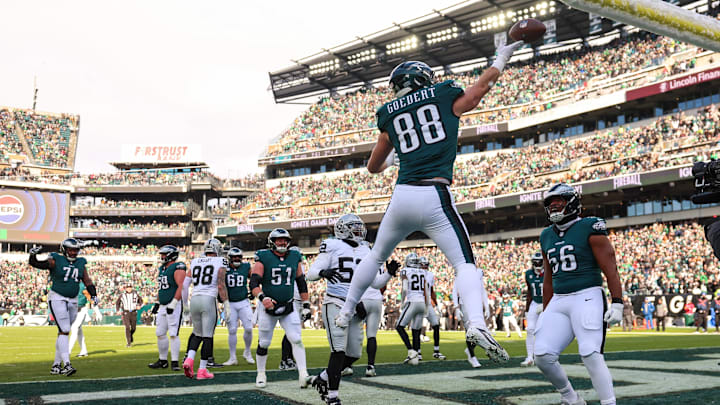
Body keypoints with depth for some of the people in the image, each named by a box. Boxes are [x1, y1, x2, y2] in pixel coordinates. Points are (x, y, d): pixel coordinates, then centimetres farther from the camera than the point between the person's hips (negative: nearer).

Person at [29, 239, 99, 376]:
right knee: (64, 331, -15)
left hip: (72, 301, 6)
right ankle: (67, 364, -18)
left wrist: (93, 294, -5)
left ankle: (56, 365, 18)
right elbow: (35, 263, -14)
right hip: (57, 299, -6)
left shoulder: (80, 264, 8)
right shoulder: (55, 260, -7)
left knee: (63, 333, 10)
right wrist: (33, 255, -34)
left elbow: (87, 281, 7)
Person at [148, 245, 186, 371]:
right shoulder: (162, 269, 17)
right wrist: (157, 303, 21)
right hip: (163, 306, 9)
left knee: (173, 334, -9)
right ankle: (162, 360, 22)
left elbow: (181, 287, -21)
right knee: (160, 333, 11)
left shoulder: (177, 268, -12)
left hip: (175, 305, -9)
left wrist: (173, 304, -25)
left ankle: (175, 362, -3)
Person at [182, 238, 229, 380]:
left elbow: (184, 285, 12)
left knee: (197, 333, 20)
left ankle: (189, 359, 0)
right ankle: (202, 370, 4)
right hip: (209, 300, -5)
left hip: (194, 299, 5)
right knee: (208, 336, 2)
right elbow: (221, 285, -7)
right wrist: (226, 304, -2)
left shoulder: (194, 262, 14)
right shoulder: (220, 262, 1)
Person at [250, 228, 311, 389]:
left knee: (297, 340, -8)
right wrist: (262, 298, -31)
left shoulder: (295, 257, 5)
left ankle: (303, 374, -7)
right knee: (264, 343, 7)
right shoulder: (263, 258, -7)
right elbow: (254, 283, -13)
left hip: (288, 307, 2)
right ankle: (261, 374, 25)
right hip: (268, 307, -2)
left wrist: (306, 306, 9)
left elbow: (302, 284, 12)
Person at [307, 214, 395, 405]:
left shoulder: (365, 251, 13)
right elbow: (311, 273, -9)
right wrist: (322, 272, -30)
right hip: (335, 304, -6)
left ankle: (322, 379, 27)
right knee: (339, 351, -12)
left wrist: (388, 273, -4)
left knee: (354, 353, 8)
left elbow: (375, 283, 13)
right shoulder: (332, 246, -4)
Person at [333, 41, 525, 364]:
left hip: (402, 196, 3)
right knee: (465, 264, 1)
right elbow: (483, 85, 29)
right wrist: (502, 57, 46)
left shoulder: (391, 118, 15)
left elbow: (373, 167, 25)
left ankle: (346, 312, 34)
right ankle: (477, 323, -23)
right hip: (435, 197, -3)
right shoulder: (447, 100, 9)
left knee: (376, 256, 24)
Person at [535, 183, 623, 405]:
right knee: (542, 355, -4)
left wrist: (617, 304, -15)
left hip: (587, 297, -6)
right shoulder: (547, 236, 16)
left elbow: (610, 270, -7)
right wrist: (545, 315, 23)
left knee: (590, 354, -19)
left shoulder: (589, 229, -3)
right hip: (558, 301, 6)